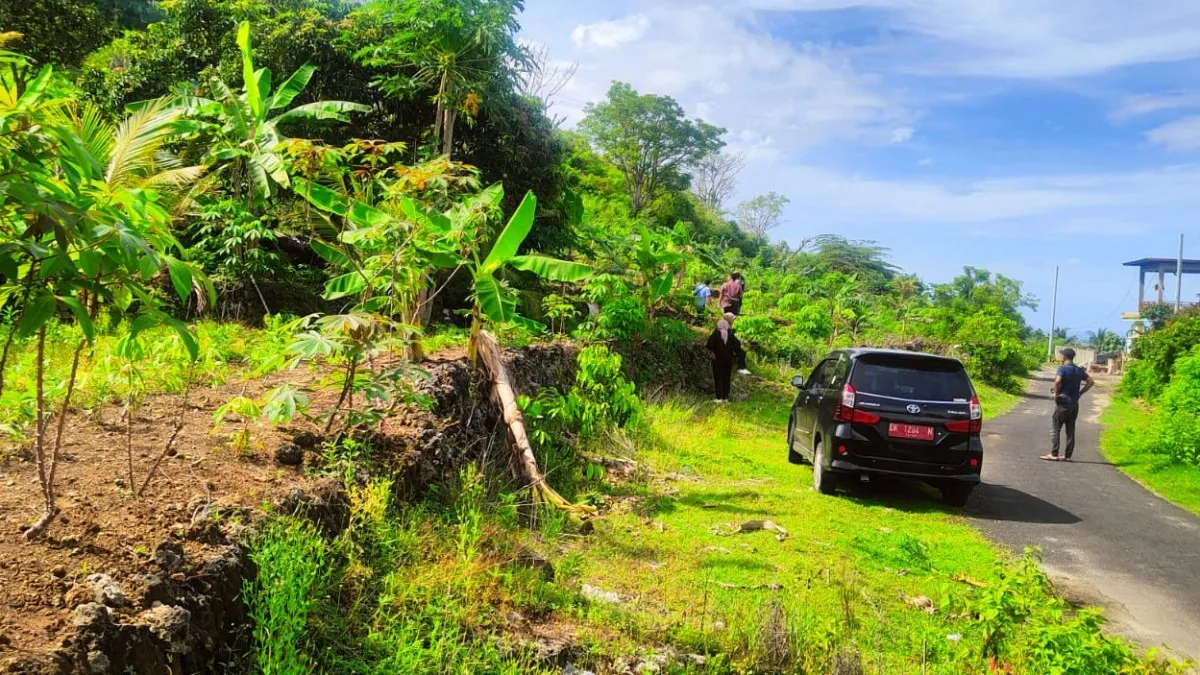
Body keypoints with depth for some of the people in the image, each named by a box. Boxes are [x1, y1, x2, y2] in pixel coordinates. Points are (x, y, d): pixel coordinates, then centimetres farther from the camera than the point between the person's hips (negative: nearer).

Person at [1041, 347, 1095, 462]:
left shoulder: (1062, 368, -12)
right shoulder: (1079, 370, 8)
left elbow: (1057, 381, -28)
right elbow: (1091, 382, 9)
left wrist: (1056, 394, -15)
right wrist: (1080, 393, 8)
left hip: (1063, 402, -6)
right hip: (1074, 404, 6)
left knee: (1055, 429, 0)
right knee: (1070, 431, 10)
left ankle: (1053, 454, -2)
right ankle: (1068, 455, 12)